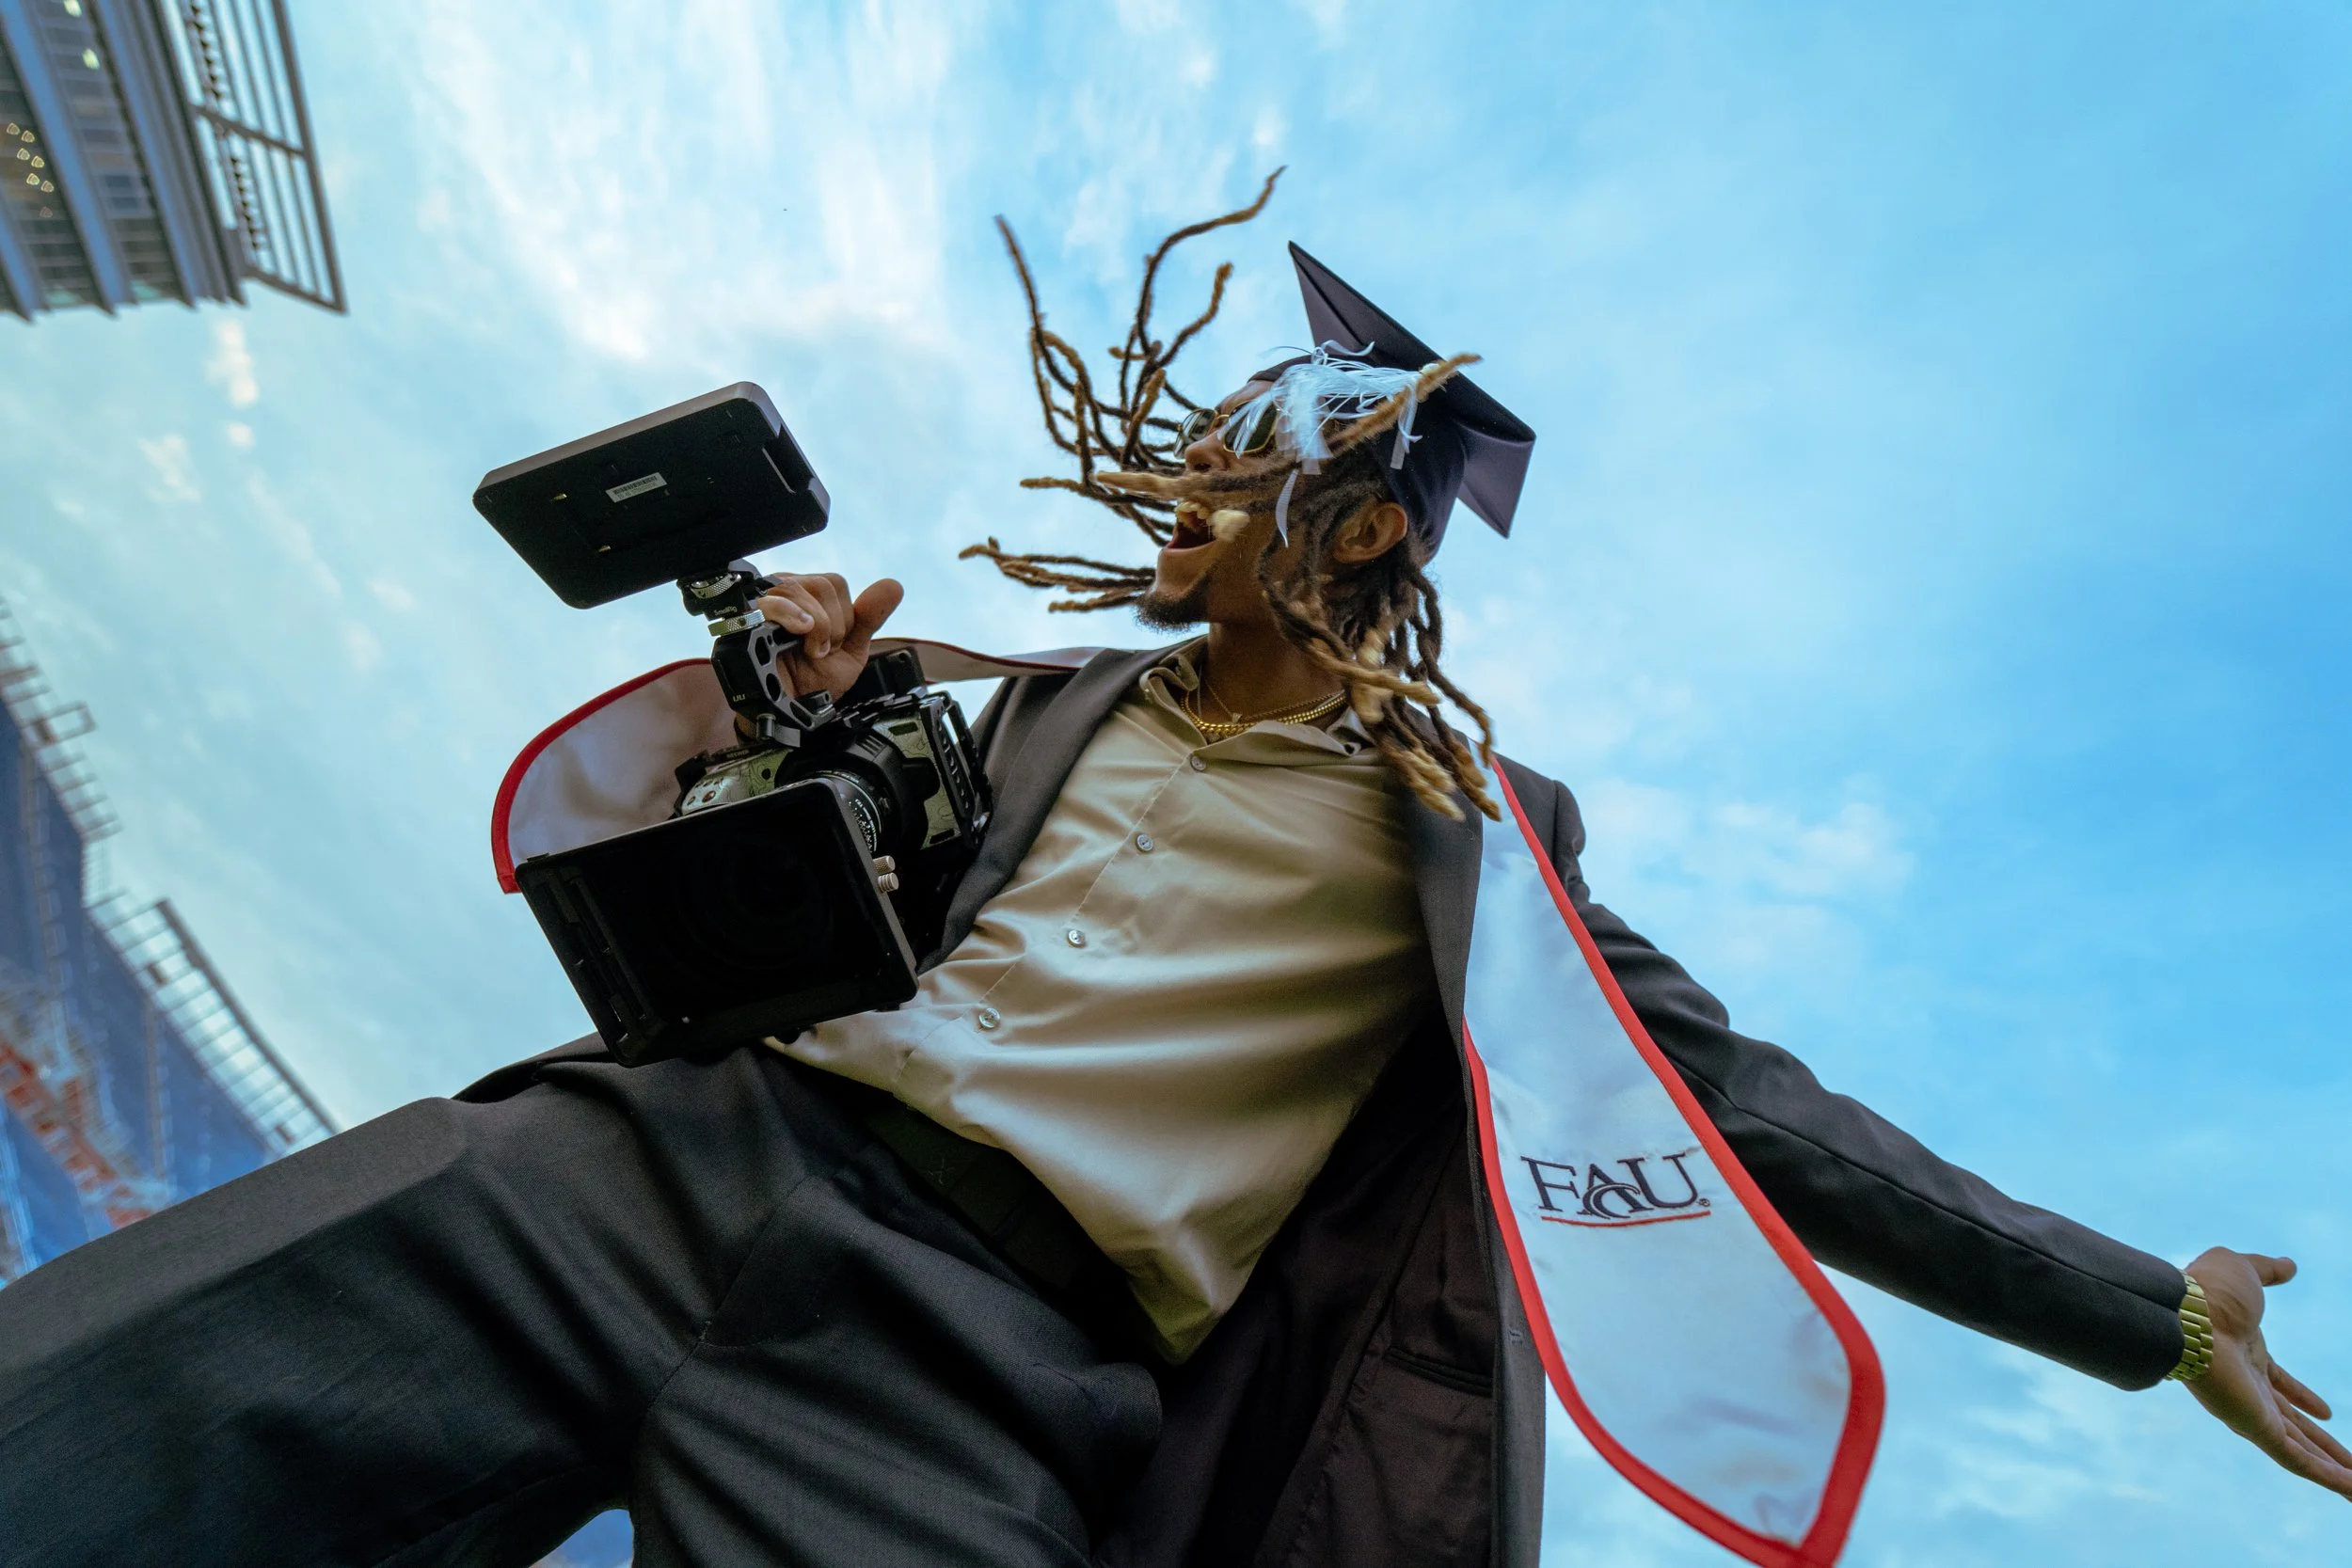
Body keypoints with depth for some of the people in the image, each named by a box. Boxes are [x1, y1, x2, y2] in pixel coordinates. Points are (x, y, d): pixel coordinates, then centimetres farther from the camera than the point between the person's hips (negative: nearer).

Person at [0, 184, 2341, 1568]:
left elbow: (1732, 1100, 12)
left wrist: (2151, 1311, 14)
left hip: (972, 1353, -3)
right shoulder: (1051, 705, 17)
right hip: (703, 1145, 4)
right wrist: (805, 710, 1)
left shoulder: (1477, 835, 7)